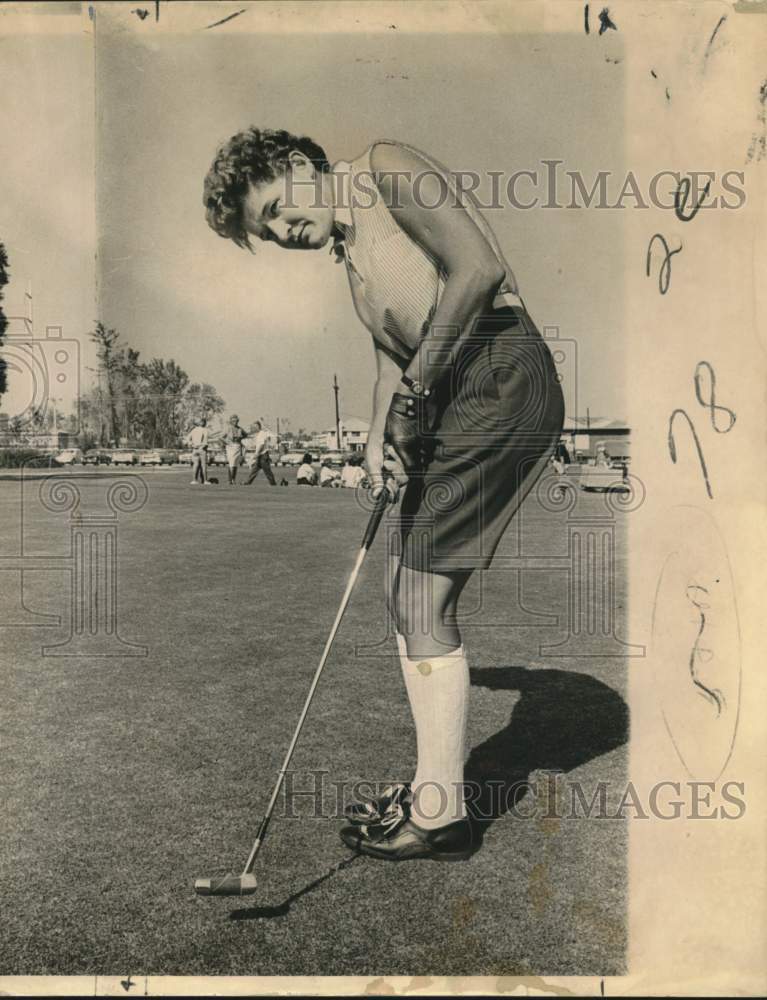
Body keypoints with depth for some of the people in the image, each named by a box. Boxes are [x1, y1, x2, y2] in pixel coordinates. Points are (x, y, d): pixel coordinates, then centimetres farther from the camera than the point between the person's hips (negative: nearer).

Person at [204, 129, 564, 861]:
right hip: (456, 400, 10)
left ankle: (442, 814, 5)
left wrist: (415, 389, -14)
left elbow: (479, 267, -16)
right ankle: (435, 787, 23)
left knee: (424, 598, -8)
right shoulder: (351, 255, 23)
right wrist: (379, 436, -2)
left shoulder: (386, 168, -2)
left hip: (499, 381, -10)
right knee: (404, 588, 10)